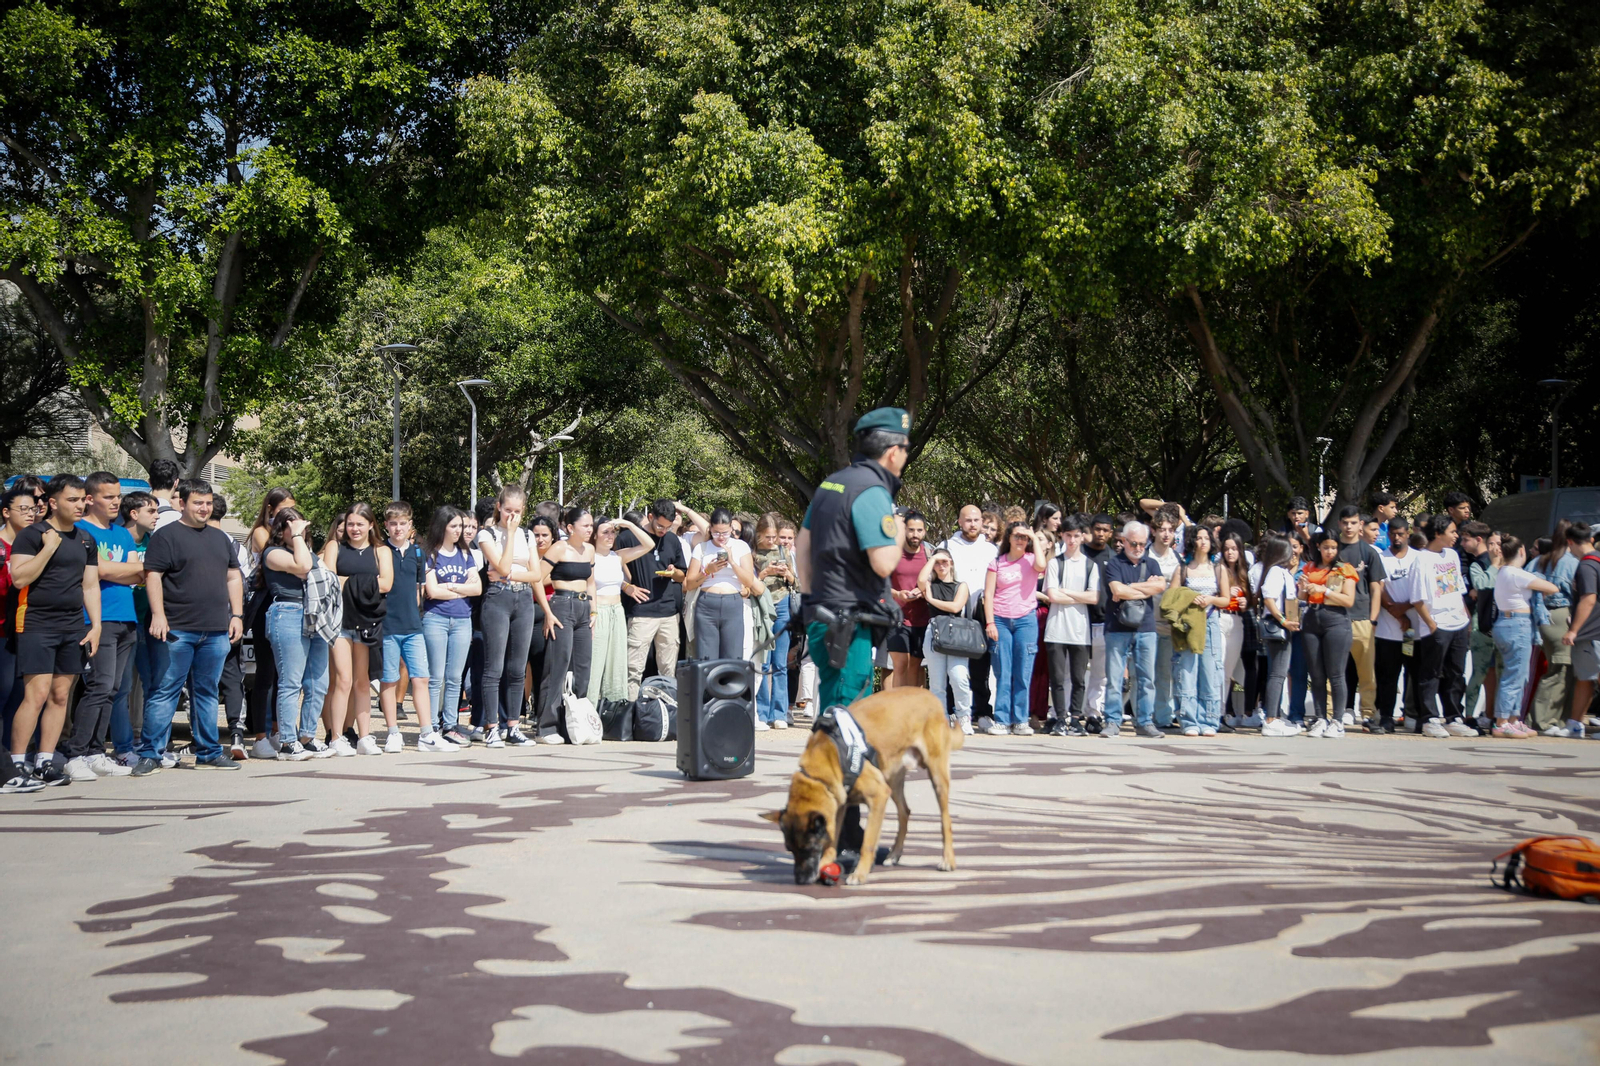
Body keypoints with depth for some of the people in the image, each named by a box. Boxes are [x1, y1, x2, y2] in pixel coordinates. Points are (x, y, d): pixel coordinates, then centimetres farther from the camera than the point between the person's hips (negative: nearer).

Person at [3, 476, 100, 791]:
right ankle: (16, 767, -8)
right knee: (36, 694, -13)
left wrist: (95, 626, 8)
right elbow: (19, 578, -13)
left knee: (60, 696, 5)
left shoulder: (85, 540, 16)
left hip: (74, 628, 6)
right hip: (37, 625, -6)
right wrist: (49, 547, -16)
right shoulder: (32, 535, -3)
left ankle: (44, 764, 12)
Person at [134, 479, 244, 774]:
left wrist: (236, 615, 11)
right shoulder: (166, 535, -1)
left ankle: (209, 752, 18)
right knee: (165, 691, -3)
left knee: (207, 691, 11)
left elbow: (233, 577, 20)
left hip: (216, 630, 5)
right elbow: (153, 575, -8)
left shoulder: (220, 538, 18)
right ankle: (150, 755, 0)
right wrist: (158, 615, -16)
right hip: (177, 629, -5)